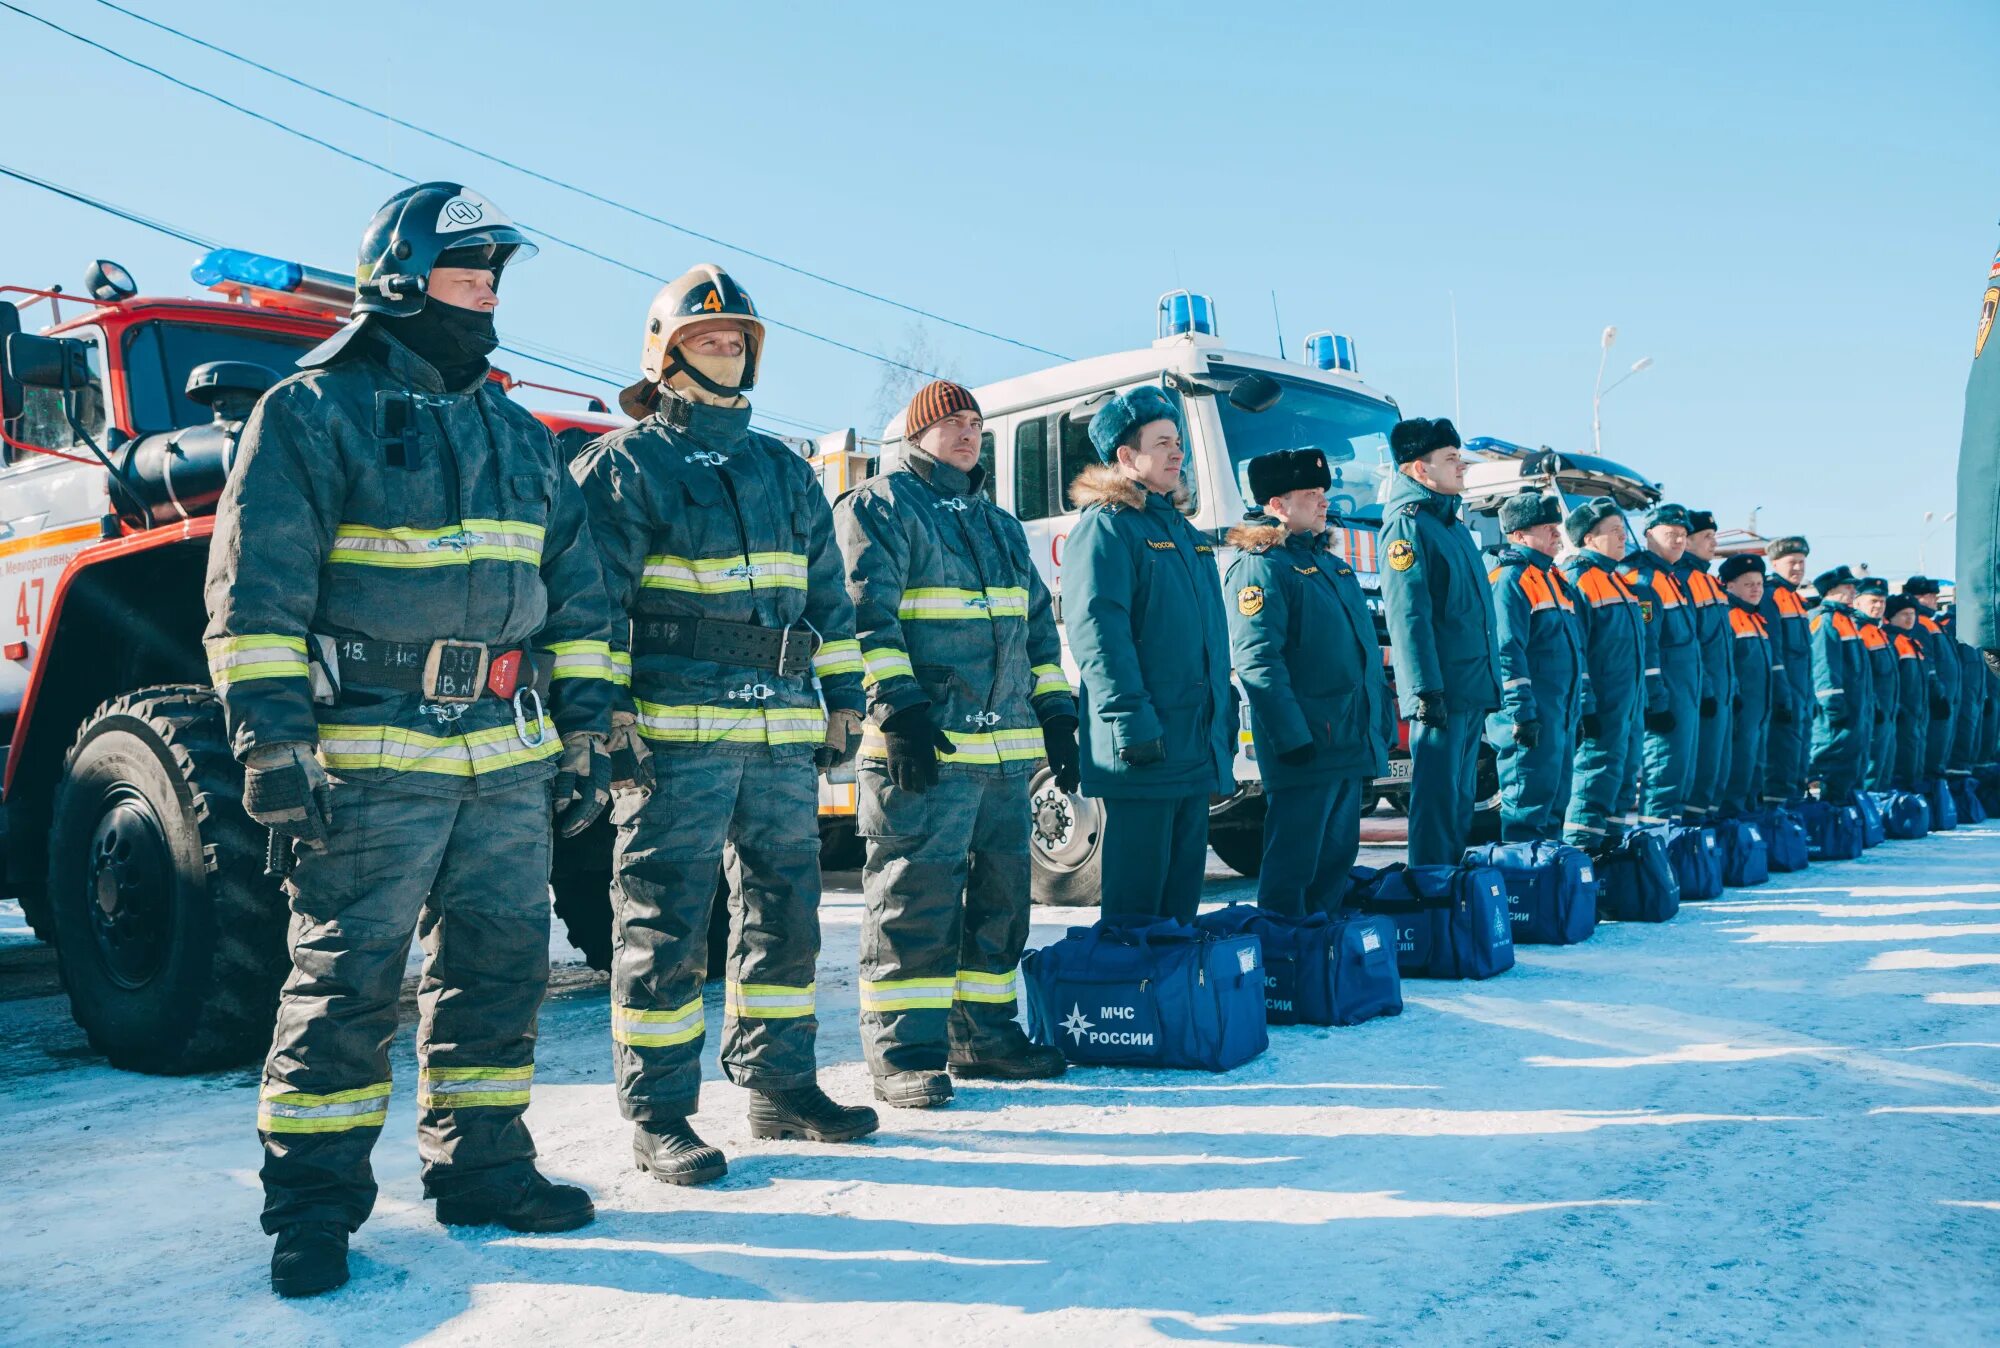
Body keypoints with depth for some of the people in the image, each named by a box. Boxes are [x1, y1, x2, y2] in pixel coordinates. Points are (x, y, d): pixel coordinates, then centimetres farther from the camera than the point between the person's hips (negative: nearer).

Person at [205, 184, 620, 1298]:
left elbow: (575, 591, 18)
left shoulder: (518, 434, 17)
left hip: (509, 756, 6)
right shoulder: (313, 414, -2)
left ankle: (481, 1165, 25)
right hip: (373, 758, -6)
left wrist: (585, 732, 12)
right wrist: (274, 742, -15)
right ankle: (314, 1203, 13)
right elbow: (255, 589, -8)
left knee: (500, 965, 10)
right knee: (346, 979, 0)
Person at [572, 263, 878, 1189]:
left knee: (785, 911, 12)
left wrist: (842, 697, 15)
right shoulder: (624, 465, 1)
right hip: (674, 736, -6)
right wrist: (606, 712, -13)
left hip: (784, 732, 6)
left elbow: (828, 594, 21)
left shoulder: (786, 473, 19)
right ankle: (657, 1115, 8)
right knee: (665, 926, -2)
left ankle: (779, 1085, 26)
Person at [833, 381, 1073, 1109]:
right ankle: (903, 1050, 0)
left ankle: (984, 1033, 23)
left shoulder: (1000, 524, 23)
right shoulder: (878, 507, -1)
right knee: (915, 895, -7)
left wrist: (1055, 710, 19)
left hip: (1007, 748, 8)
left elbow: (1038, 624, 26)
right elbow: (865, 613, -11)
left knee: (1000, 893, 11)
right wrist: (897, 706, -19)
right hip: (923, 745, -8)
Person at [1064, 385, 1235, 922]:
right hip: (1143, 746, -8)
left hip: (1198, 750, 8)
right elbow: (1097, 630, -17)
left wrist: (1226, 719, 20)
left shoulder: (1186, 533, 20)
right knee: (1137, 889, -3)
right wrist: (1130, 719, -24)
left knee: (1183, 885, 12)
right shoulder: (1106, 527, -6)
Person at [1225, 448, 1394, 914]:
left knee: (1338, 857, 14)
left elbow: (1366, 649, 23)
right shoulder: (1259, 567, -9)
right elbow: (1257, 660, -18)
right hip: (1306, 748, -9)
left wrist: (1383, 720, 19)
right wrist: (1291, 736, -23)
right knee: (1291, 863, -3)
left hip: (1353, 745, 9)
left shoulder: (1332, 564, 19)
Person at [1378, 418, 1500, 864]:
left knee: (1461, 800, 14)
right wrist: (1427, 691, -23)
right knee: (1438, 799, -7)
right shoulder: (1408, 525, -9)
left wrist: (1489, 684, 20)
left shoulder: (1454, 526, 19)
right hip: (1442, 693, -9)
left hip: (1473, 689, 9)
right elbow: (1408, 616, -17)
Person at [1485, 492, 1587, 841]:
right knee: (1530, 799, -7)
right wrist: (1521, 712, -22)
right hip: (1532, 717, -10)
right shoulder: (1510, 579, -10)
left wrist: (1584, 706, 21)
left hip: (1563, 714, 10)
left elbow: (1575, 647, 24)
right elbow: (1507, 652, -18)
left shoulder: (1554, 579, 20)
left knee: (1556, 799, 14)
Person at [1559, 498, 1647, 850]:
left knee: (1623, 771, 12)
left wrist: (1645, 697, 24)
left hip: (1630, 701, 10)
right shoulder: (1577, 578, -11)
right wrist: (1583, 705, -19)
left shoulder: (1616, 579, 19)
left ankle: (1611, 842, 18)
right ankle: (1579, 847, -9)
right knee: (1598, 771, -11)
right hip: (1603, 704, -10)